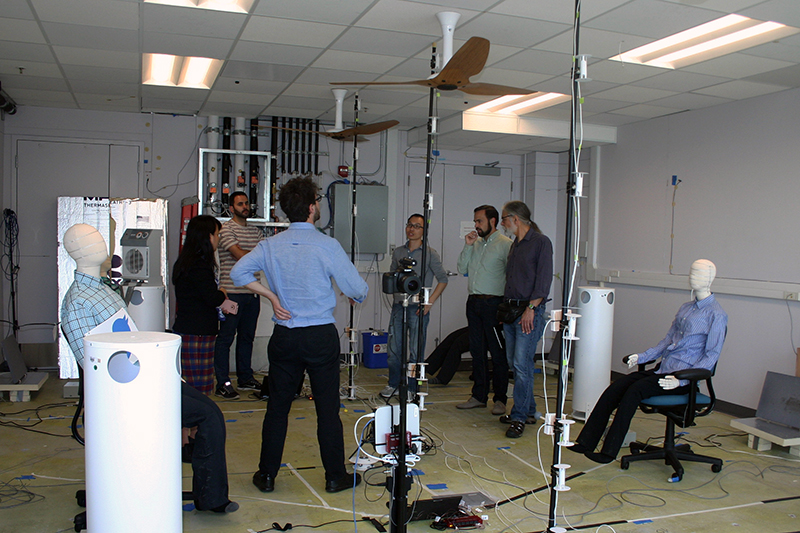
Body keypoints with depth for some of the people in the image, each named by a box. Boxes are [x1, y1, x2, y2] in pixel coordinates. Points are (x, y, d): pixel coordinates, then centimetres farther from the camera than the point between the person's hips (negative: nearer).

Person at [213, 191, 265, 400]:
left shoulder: (256, 232, 17)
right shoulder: (226, 229, -4)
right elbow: (239, 255, -14)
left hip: (252, 292, 7)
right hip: (232, 292, -6)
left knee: (247, 336, 14)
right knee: (226, 337, -2)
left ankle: (245, 378, 25)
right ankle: (222, 384, 3)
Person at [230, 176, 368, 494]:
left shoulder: (271, 245, 0)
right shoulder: (327, 246, -12)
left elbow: (238, 272, -1)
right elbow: (357, 290, -10)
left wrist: (272, 296, 3)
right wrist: (354, 296, 13)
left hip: (284, 336, 4)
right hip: (321, 336, -3)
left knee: (277, 407, 13)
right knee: (327, 408, 6)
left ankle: (267, 476, 22)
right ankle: (335, 476, 17)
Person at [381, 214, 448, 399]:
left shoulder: (430, 253, -3)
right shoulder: (398, 252, 10)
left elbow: (443, 279, -1)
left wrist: (429, 302, -8)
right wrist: (395, 293, 4)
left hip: (418, 308, -4)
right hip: (398, 306, 4)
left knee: (415, 352, 1)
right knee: (393, 348, 9)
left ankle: (412, 388, 14)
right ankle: (393, 384, 24)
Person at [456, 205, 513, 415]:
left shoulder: (505, 244, -7)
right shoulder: (476, 243, 15)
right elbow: (462, 269, 13)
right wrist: (467, 246, 1)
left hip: (493, 303, -7)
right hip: (474, 303, 7)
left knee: (498, 353, -1)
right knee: (477, 351, 11)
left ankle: (500, 399, 8)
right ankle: (479, 396, 21)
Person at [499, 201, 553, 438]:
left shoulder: (541, 242, -7)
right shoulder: (515, 245, 18)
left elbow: (544, 279, -14)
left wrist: (531, 308, -19)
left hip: (530, 312, -9)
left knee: (522, 364, -10)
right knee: (514, 363, 11)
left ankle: (519, 418, -4)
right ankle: (529, 411, 22)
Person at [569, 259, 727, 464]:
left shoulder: (716, 315, -6)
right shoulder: (686, 308, 18)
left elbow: (711, 356, -11)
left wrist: (682, 379, -21)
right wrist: (642, 357, 9)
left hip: (685, 378, -7)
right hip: (663, 370, 7)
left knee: (635, 390, -29)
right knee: (615, 388, -13)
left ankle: (609, 452, -27)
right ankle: (586, 442, -15)